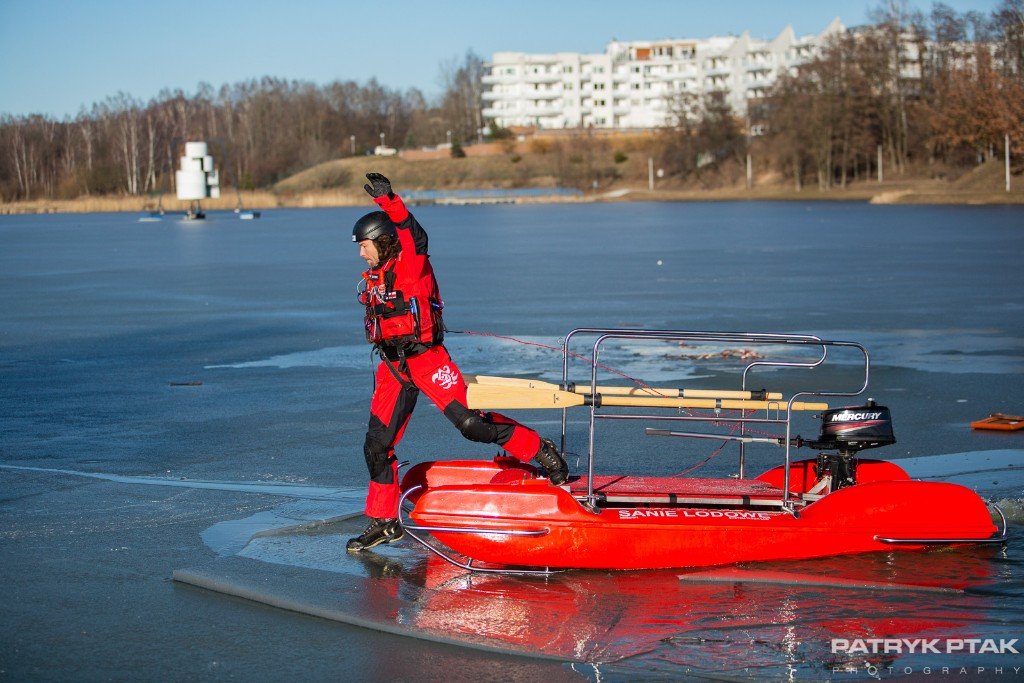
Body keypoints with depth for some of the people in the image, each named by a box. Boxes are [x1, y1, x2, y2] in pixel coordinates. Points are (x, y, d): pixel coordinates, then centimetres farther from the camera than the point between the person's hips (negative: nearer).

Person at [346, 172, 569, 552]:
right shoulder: (372, 279, 13)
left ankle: (539, 451, 3)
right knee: (377, 444, 6)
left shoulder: (412, 264, -11)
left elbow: (415, 237, -33)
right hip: (392, 366, 8)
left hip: (427, 359, -8)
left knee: (471, 423, -15)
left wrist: (388, 201, -45)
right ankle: (384, 523, 17)